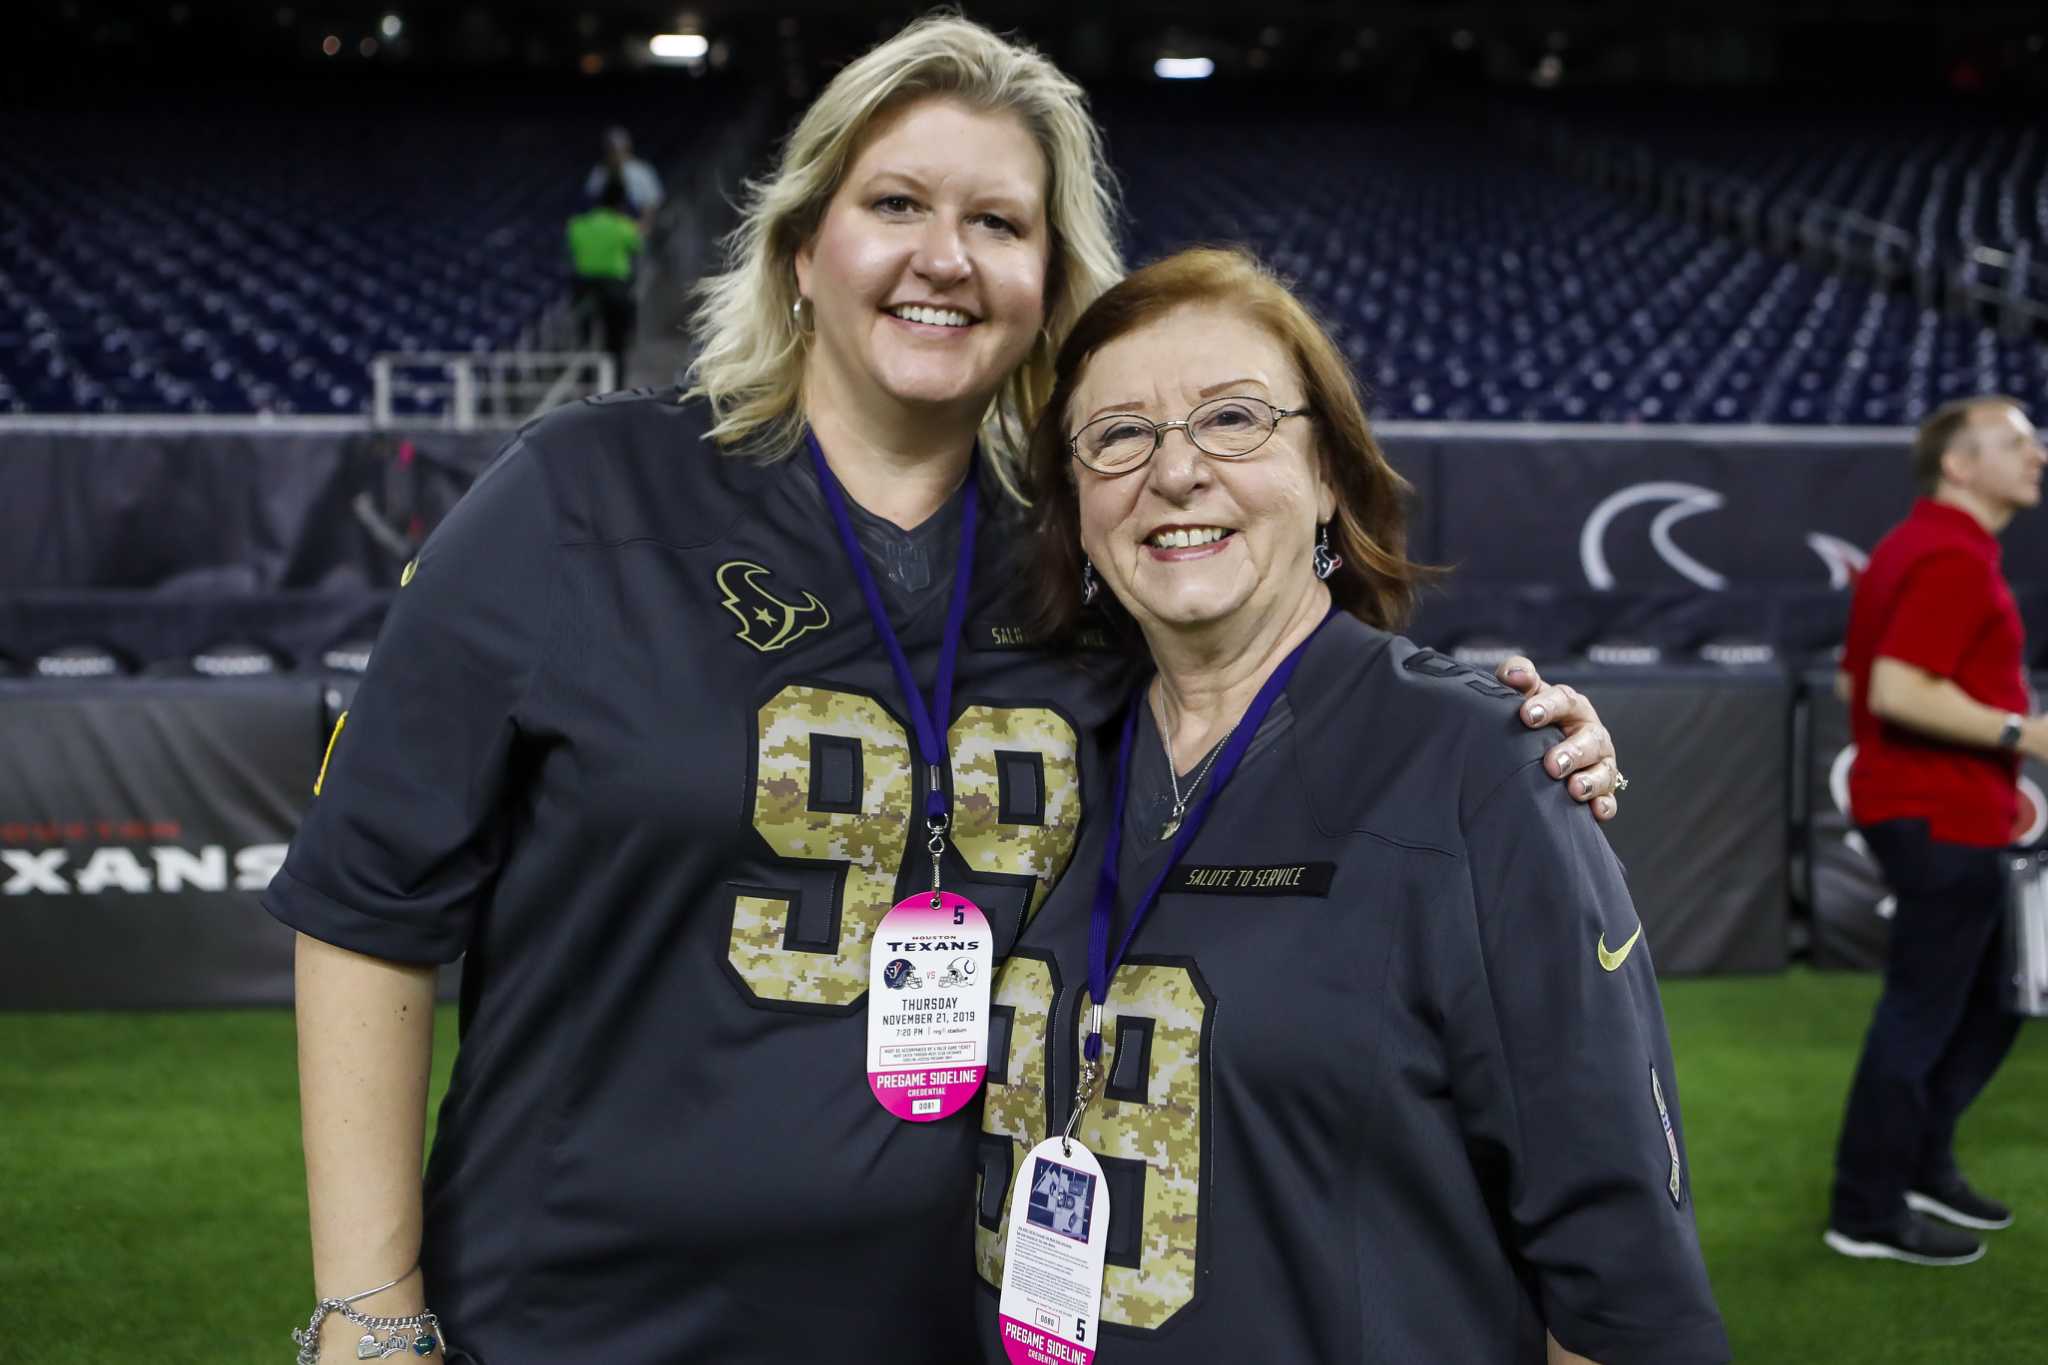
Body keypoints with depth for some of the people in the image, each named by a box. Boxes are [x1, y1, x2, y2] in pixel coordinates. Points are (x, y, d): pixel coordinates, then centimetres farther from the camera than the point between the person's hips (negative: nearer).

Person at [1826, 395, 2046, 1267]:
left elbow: (1857, 681, 19)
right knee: (1921, 1015, -2)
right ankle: (1868, 1212, 7)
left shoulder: (1916, 547, 15)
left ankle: (1922, 1165, 31)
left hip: (1939, 811, 11)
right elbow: (1899, 691, -27)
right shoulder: (1952, 559, -17)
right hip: (1940, 819, -11)